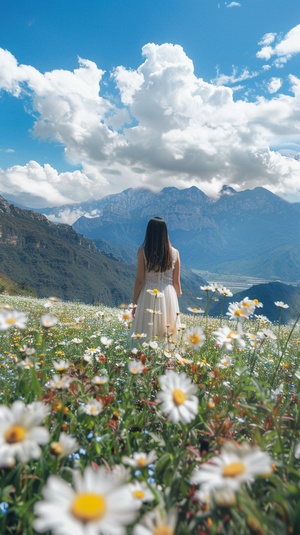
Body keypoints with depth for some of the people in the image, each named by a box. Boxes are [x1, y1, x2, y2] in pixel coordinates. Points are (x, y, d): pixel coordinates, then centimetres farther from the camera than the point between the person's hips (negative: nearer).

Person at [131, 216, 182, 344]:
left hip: (148, 296, -2)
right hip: (168, 296, 2)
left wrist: (134, 302, 2)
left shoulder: (143, 251, -9)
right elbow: (176, 282, 3)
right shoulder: (174, 253, -2)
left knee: (145, 337, 8)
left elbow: (140, 280, -8)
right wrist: (178, 298, 20)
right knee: (167, 333, 12)